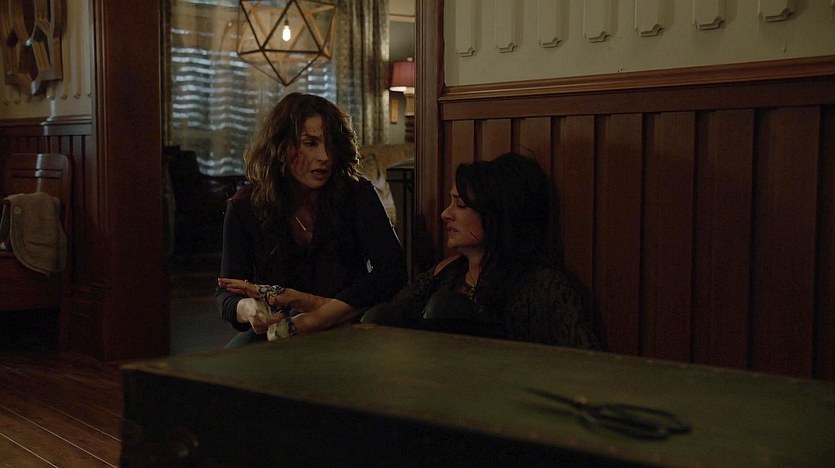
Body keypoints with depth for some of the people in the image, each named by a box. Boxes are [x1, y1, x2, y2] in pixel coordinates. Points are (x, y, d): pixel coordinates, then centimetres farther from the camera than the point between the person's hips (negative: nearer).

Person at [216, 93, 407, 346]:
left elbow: (391, 270, -18)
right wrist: (248, 310, -31)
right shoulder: (245, 207, -2)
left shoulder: (357, 194, -7)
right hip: (275, 335, 2)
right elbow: (227, 293, -3)